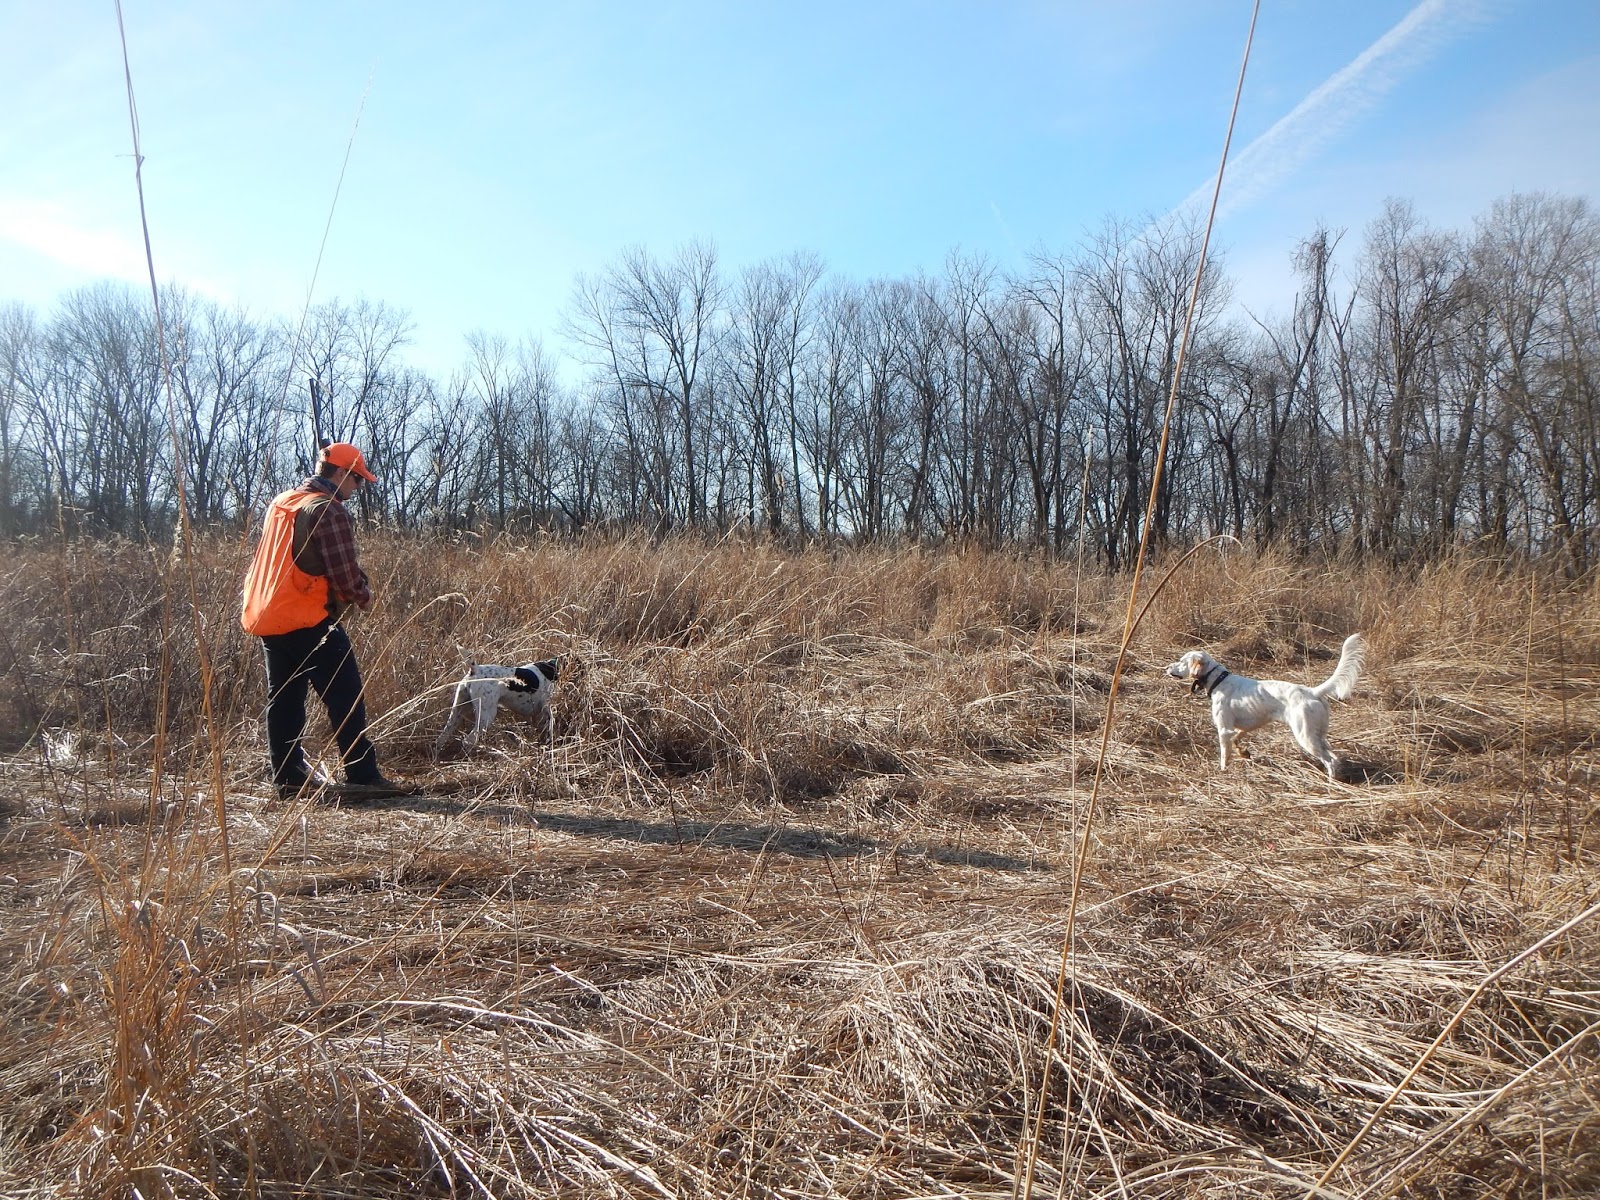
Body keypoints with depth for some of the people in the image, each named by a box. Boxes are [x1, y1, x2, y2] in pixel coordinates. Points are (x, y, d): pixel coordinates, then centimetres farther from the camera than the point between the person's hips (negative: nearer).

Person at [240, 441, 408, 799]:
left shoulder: (279, 503, 16)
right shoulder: (329, 510, -12)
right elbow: (344, 572, -16)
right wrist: (365, 597, 3)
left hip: (265, 617, 9)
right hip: (308, 621, -9)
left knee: (283, 699, 13)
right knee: (346, 699, -4)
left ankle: (289, 777, 18)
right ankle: (362, 777, -4)